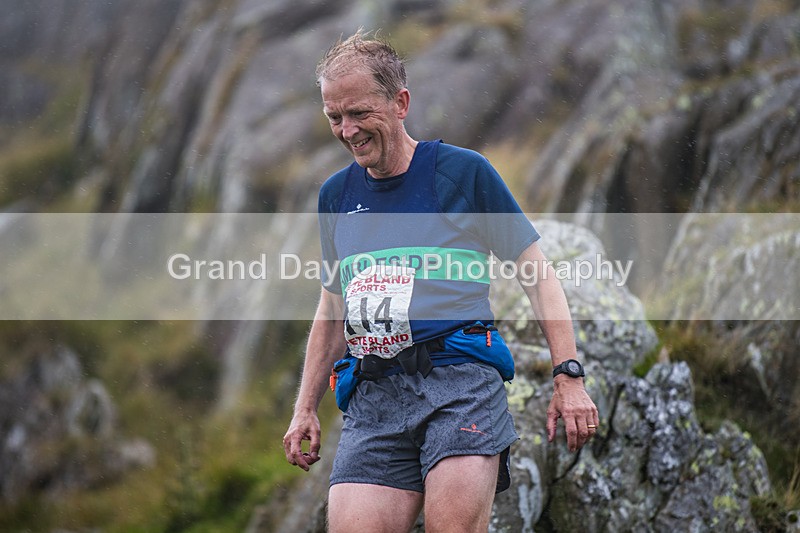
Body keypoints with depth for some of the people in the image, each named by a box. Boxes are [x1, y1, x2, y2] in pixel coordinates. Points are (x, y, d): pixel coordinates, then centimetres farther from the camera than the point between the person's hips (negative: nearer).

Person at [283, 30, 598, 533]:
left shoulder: (462, 171, 3)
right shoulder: (336, 195, 17)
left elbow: (538, 275, 4)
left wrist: (569, 376, -4)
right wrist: (306, 409, 22)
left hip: (460, 378, -4)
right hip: (374, 398, 4)